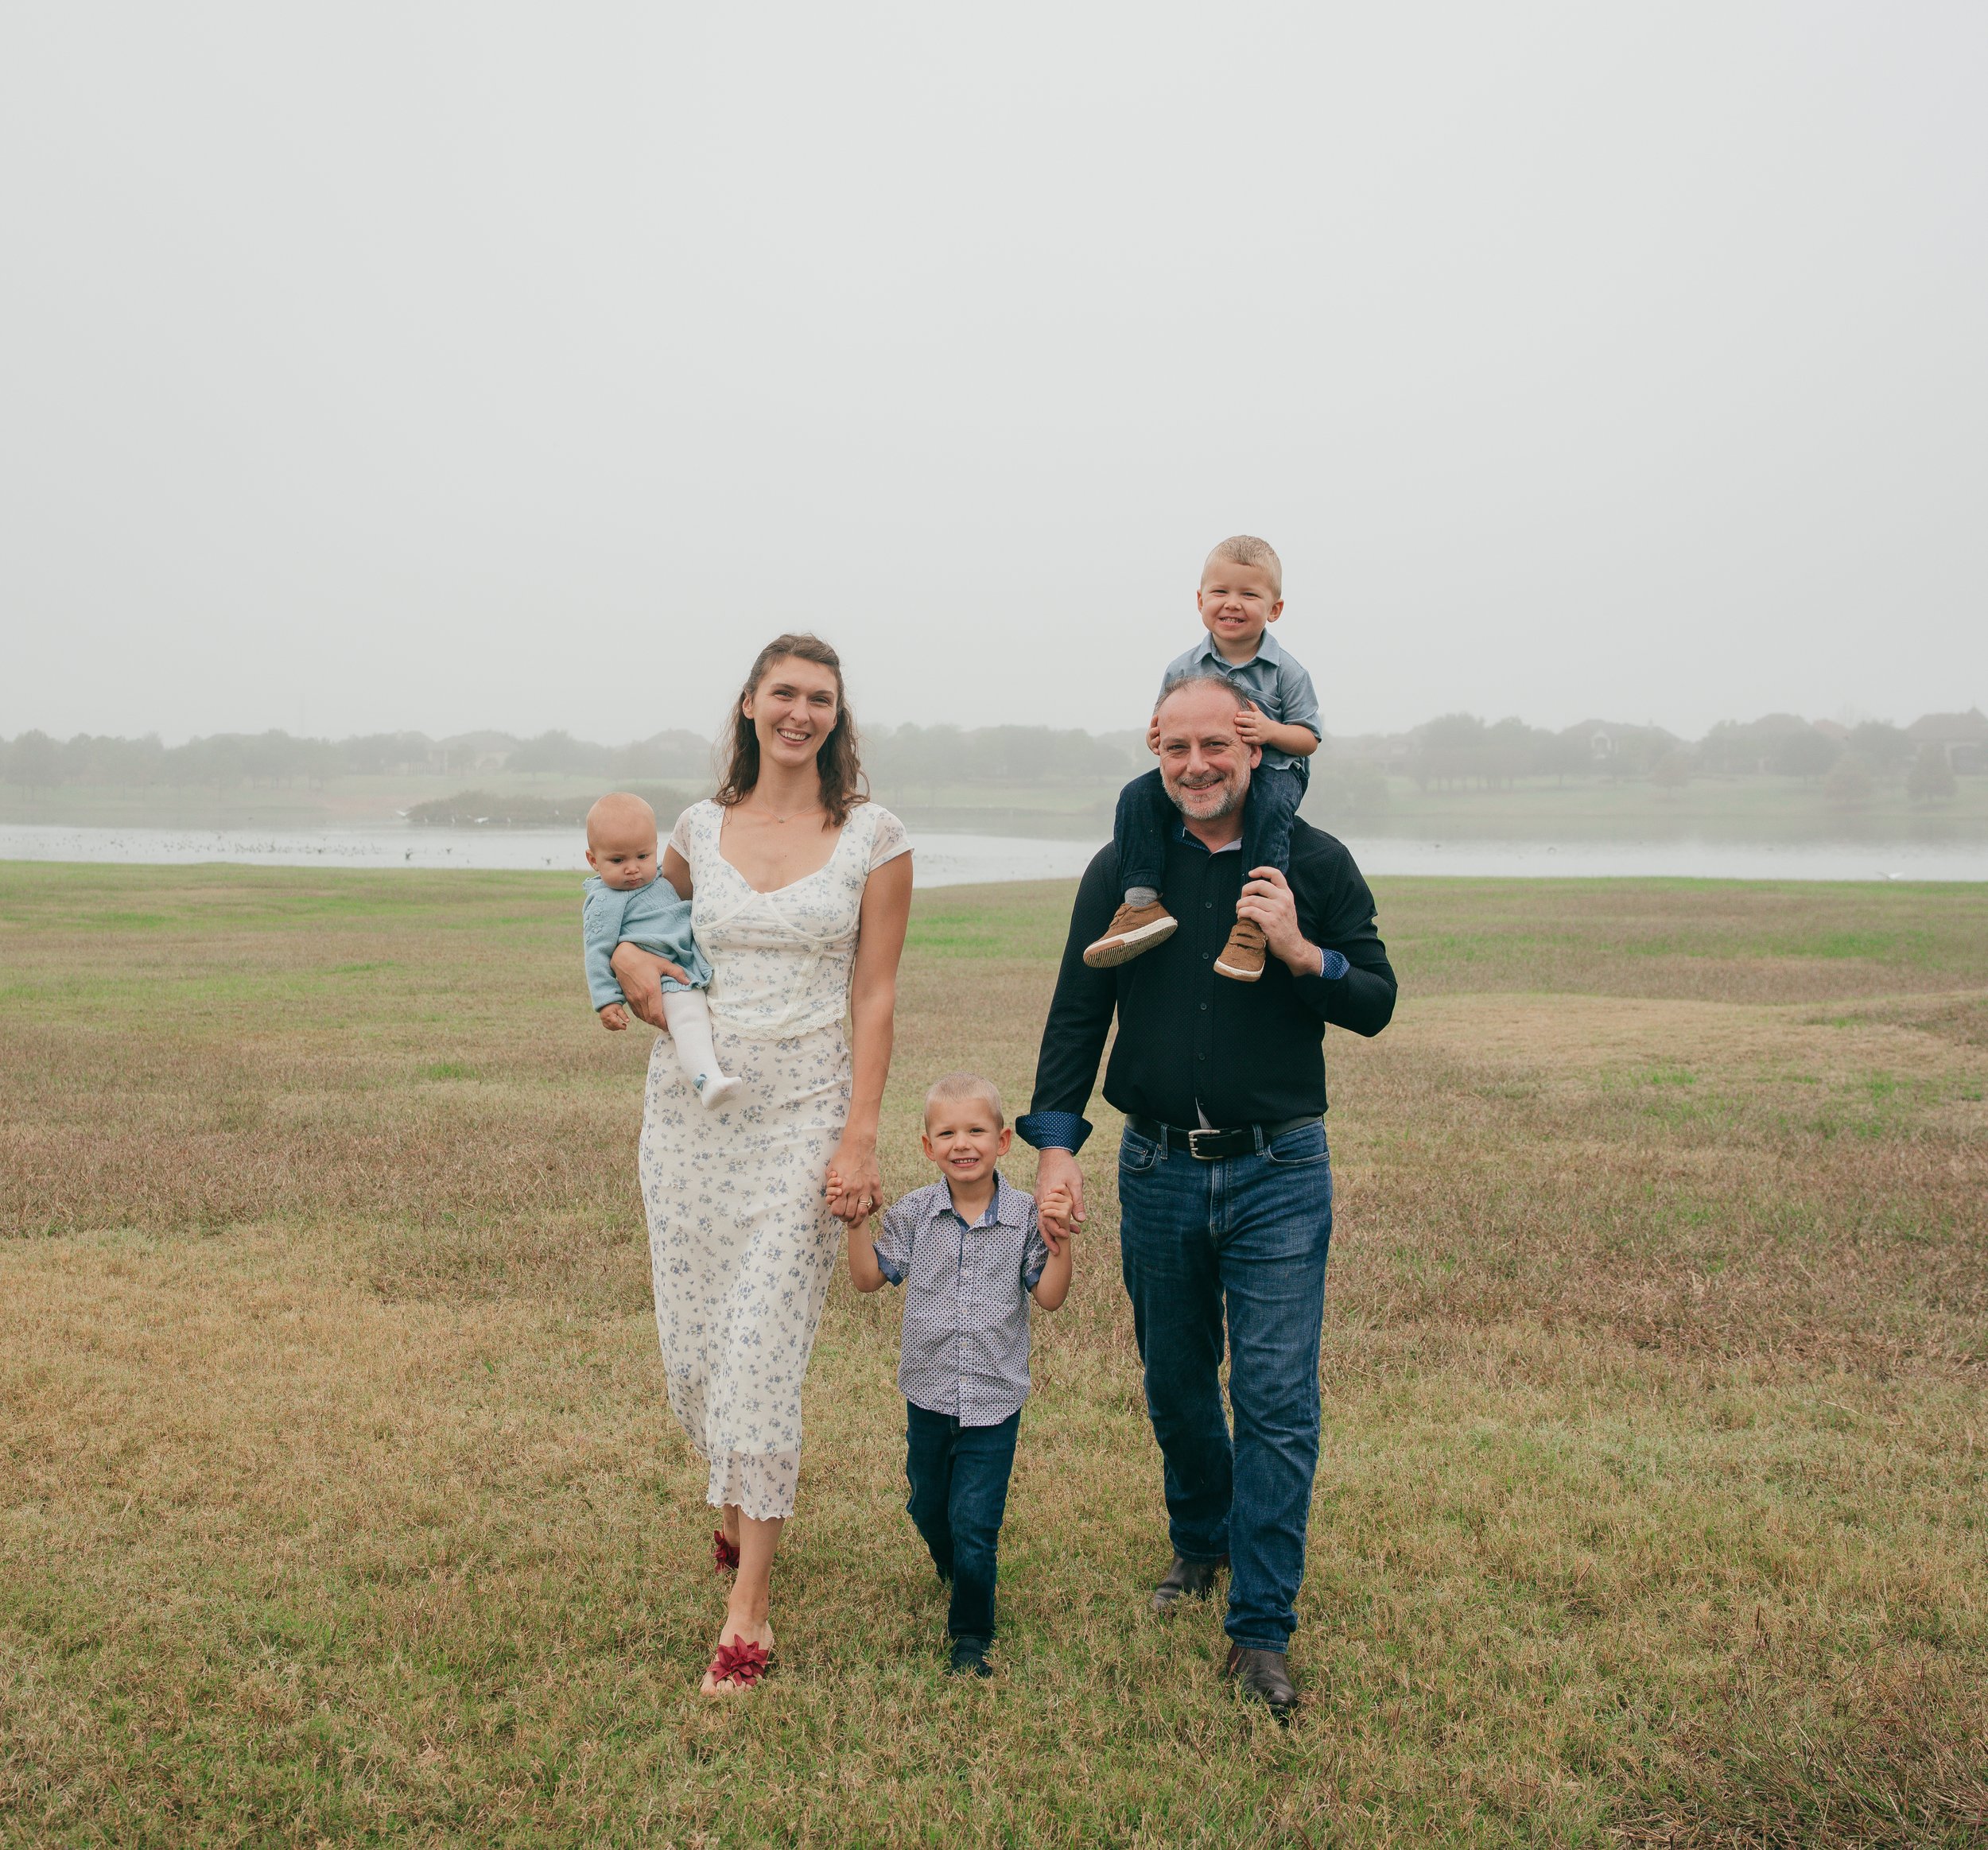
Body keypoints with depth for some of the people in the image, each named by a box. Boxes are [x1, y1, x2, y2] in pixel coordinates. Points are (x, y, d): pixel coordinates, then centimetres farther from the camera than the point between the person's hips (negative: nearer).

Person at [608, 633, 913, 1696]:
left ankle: (748, 1610, 4)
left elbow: (875, 996, -3)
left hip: (803, 1111, -3)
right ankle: (741, 1502, 40)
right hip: (690, 1107, 4)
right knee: (692, 1337, 9)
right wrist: (629, 961, 1)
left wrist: (859, 1137, -10)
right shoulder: (701, 829, 7)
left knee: (764, 1348, -7)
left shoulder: (872, 838, -1)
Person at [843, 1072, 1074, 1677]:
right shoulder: (913, 1214, -3)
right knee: (928, 1506, 20)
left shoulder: (1023, 1215, -8)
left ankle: (971, 1636, 12)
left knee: (974, 1522, -4)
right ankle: (953, 1570, 52)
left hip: (995, 1398, -3)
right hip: (928, 1393, 3)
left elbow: (1050, 1297, -7)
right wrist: (856, 1225, -12)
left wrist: (1061, 1243, -21)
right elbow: (869, 1278, 0)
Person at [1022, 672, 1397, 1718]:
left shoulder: (1314, 865, -2)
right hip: (1158, 1169, 2)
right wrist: (1055, 1143, -7)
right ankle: (1200, 1541, 42)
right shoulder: (1123, 870, 1)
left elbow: (1377, 1004, 0)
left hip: (1279, 1172, -2)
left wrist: (1300, 954, -19)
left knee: (1277, 1402, -4)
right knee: (1174, 1385, 16)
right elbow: (1077, 1013, 3)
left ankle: (1260, 1627, 7)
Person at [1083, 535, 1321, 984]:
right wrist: (1155, 737, -15)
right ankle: (1142, 903, -26)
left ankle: (1253, 919, -35)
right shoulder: (1183, 669, 3)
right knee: (1138, 794, -18)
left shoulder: (1286, 671, -4)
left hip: (1273, 770, -3)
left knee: (1271, 808, -37)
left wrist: (1270, 731, -23)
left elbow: (1309, 739, -3)